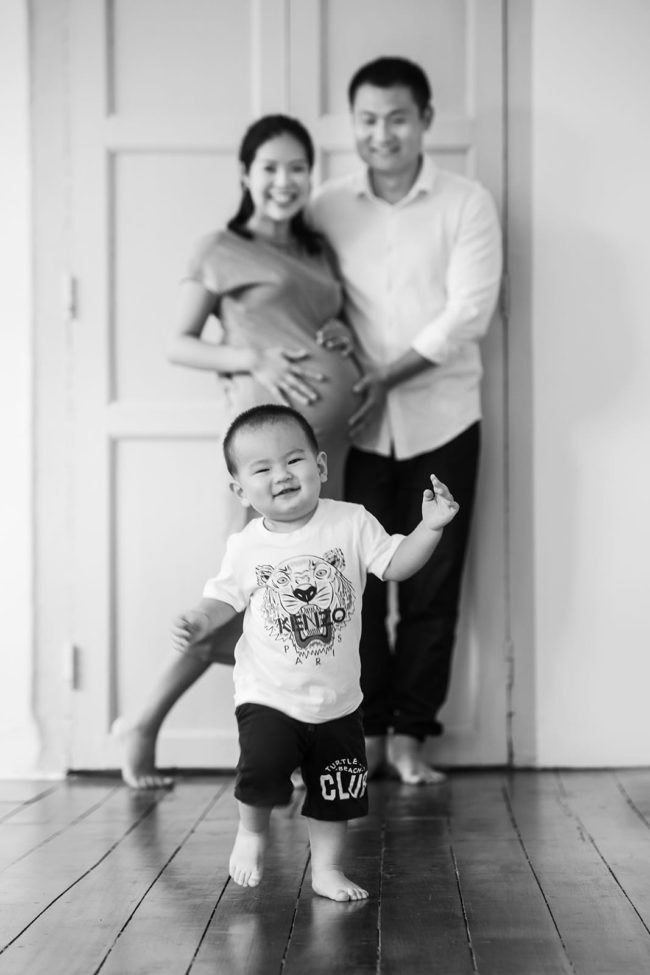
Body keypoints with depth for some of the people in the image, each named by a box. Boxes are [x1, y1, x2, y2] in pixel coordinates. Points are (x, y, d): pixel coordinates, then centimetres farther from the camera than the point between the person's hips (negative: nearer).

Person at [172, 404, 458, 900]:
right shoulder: (247, 547, -4)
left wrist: (430, 527, -21)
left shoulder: (351, 523, -5)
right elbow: (224, 598, 4)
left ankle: (327, 868, 29)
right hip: (269, 695, -2)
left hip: (337, 699, 2)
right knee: (263, 763, -23)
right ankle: (253, 827, 7)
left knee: (336, 793, 9)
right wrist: (198, 622, -15)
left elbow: (396, 563, -7)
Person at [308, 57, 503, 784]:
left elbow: (468, 313, -11)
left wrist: (385, 375, -17)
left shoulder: (467, 204, -3)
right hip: (356, 424, 1)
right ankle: (365, 729, 14)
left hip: (440, 421, -1)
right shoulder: (327, 207, 3)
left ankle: (409, 731, 14)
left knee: (432, 584, 3)